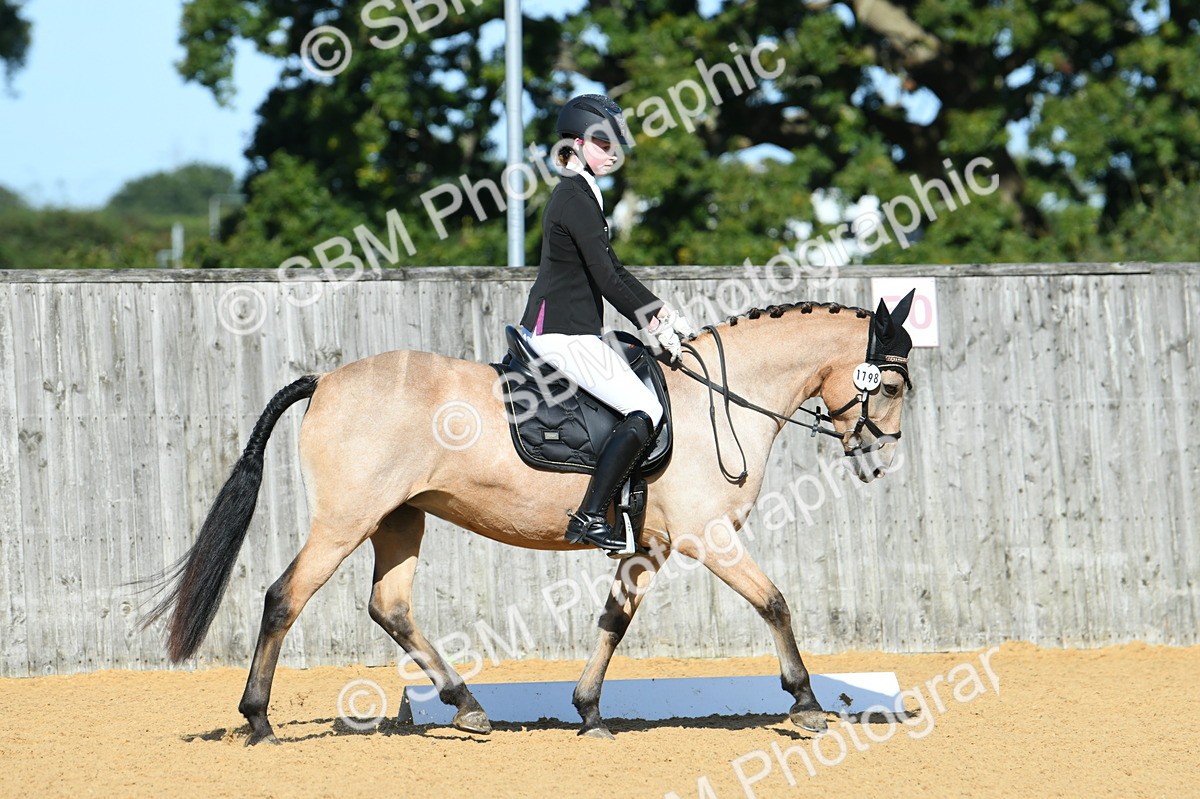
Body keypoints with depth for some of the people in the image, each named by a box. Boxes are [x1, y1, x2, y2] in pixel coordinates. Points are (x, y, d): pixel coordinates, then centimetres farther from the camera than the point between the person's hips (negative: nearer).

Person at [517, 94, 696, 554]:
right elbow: (607, 280, -17)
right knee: (644, 412, -18)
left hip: (559, 331, 11)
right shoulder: (576, 198, -13)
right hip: (563, 334, -11)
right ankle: (590, 517, -22)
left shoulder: (579, 195, 19)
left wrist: (667, 315, 16)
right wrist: (655, 327, -10)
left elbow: (613, 273, 23)